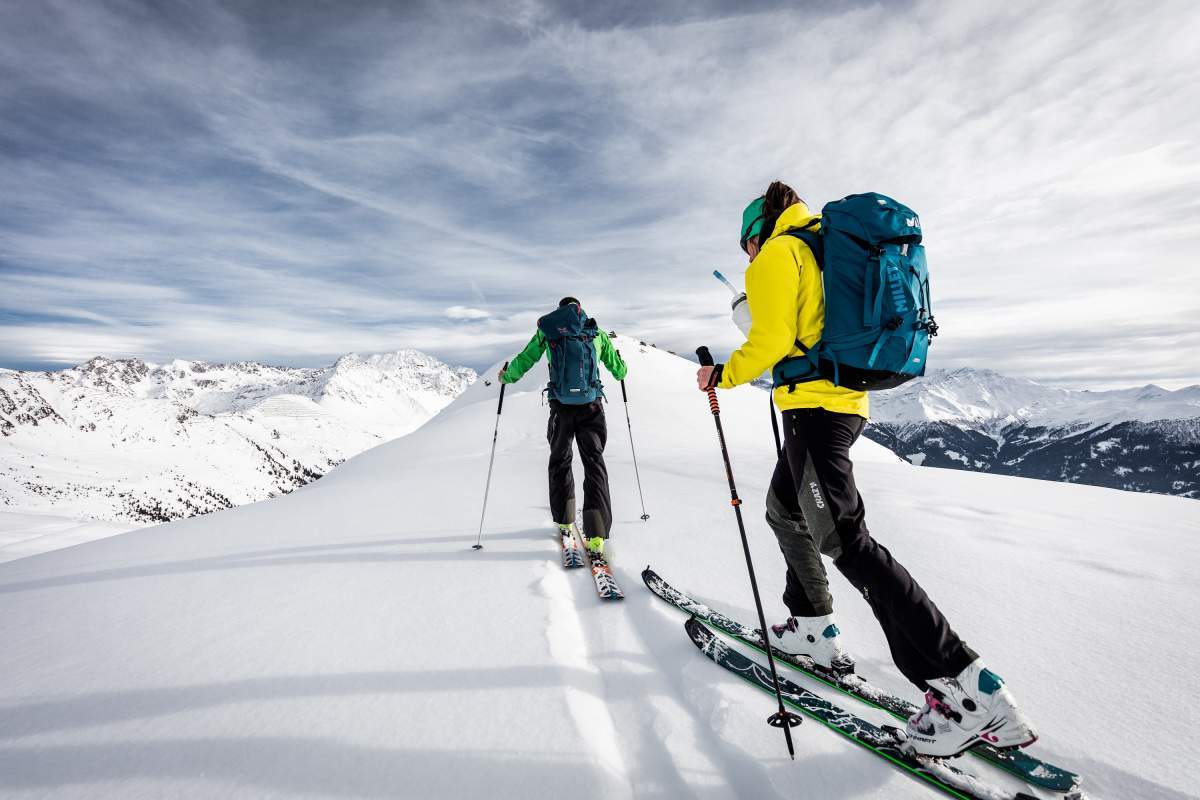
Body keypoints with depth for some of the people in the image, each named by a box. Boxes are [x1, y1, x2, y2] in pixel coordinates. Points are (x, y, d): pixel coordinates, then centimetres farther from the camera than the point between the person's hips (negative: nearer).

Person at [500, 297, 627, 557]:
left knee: (560, 461, 20)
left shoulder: (547, 329, 6)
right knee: (594, 463, 0)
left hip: (562, 407, 0)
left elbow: (525, 360, 8)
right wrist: (621, 370, 42)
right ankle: (596, 534, -12)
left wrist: (507, 376, 28)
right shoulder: (597, 332, 10)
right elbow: (618, 370, 17)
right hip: (592, 407, 0)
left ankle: (564, 519, 28)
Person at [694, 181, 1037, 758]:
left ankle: (970, 689, -8)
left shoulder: (776, 252, -4)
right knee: (786, 511, 21)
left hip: (811, 404, -10)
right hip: (846, 401, 10)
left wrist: (724, 375, -3)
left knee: (843, 539, -11)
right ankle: (814, 630, 32)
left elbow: (771, 339, -16)